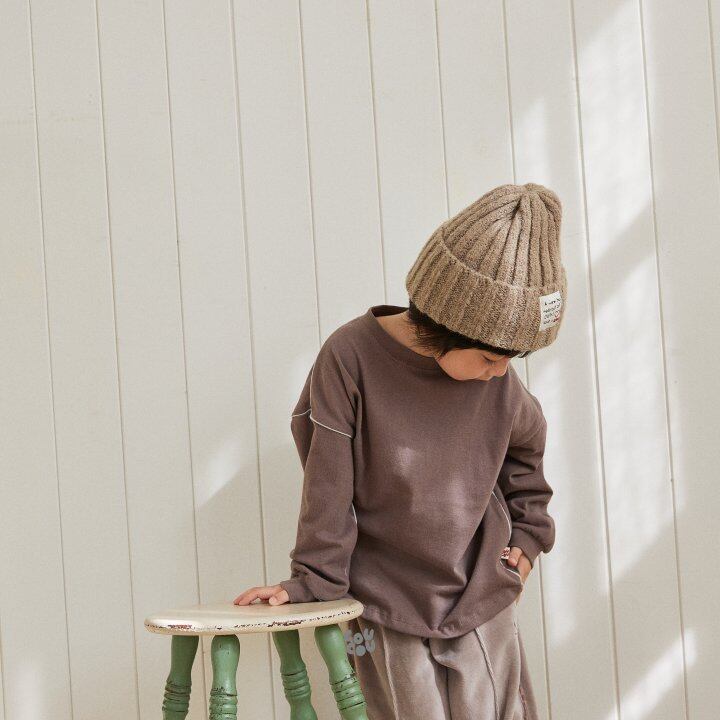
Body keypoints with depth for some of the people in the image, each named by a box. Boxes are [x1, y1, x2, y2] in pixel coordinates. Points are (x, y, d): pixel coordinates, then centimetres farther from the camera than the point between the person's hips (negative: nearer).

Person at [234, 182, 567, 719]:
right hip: (388, 609, -3)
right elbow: (328, 483, -11)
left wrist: (527, 535, 16)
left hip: (483, 603, 3)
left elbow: (525, 441, 18)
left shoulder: (496, 378, -4)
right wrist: (313, 581, -9)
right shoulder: (351, 357, -16)